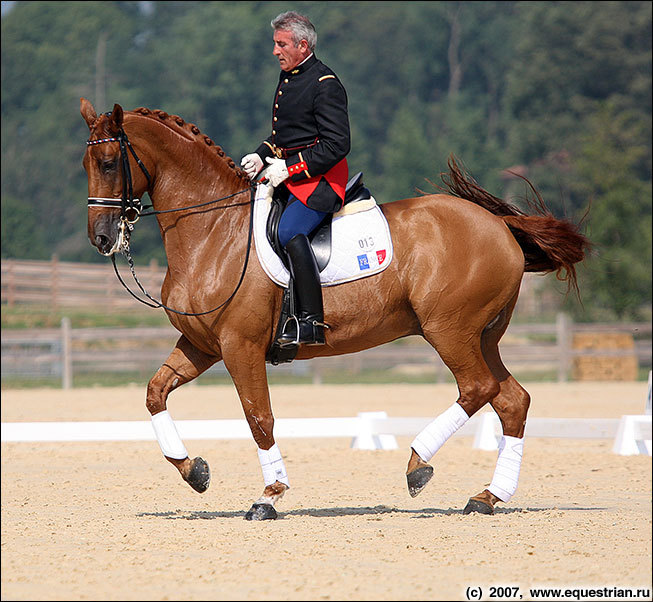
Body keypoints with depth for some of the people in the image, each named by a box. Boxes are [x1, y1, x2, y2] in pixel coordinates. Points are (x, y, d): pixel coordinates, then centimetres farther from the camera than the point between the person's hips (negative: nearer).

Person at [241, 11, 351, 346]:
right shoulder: (288, 77, 17)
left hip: (319, 179, -10)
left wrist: (289, 167, -19)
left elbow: (337, 145, -18)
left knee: (289, 231, -30)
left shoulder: (325, 86, -13)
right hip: (286, 174, 10)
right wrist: (261, 156, 7)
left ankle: (312, 322, -31)